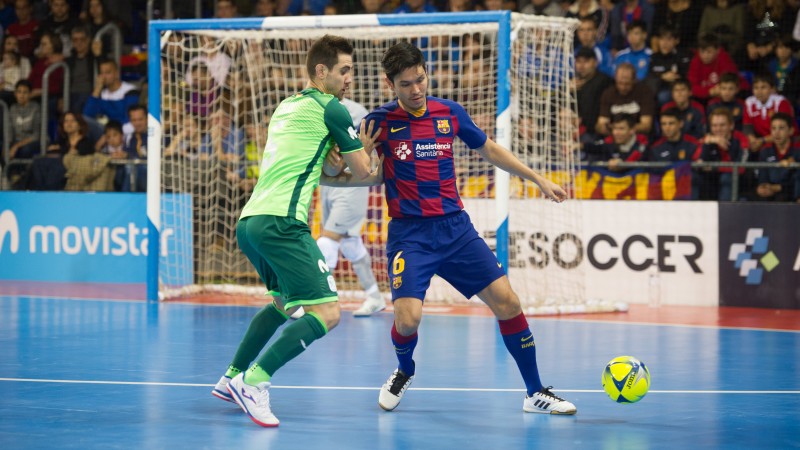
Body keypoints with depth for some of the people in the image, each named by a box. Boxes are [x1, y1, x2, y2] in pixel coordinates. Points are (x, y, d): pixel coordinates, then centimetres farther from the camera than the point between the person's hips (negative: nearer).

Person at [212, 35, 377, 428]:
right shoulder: (330, 109, 0)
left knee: (285, 302, 30)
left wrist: (342, 166, 19)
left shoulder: (287, 107, 24)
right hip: (280, 222, -9)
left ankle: (232, 378, 27)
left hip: (250, 221, 9)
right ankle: (253, 381, -22)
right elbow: (362, 172, 7)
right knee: (326, 313, -12)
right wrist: (363, 147, 27)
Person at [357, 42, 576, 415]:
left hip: (456, 228, 3)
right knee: (407, 317, -20)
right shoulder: (379, 122, -5)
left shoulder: (450, 113, 4)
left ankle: (535, 393, 9)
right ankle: (404, 371, 16)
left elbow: (488, 149, 20)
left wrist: (537, 178, 21)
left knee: (506, 302, -5)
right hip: (409, 234, -3)